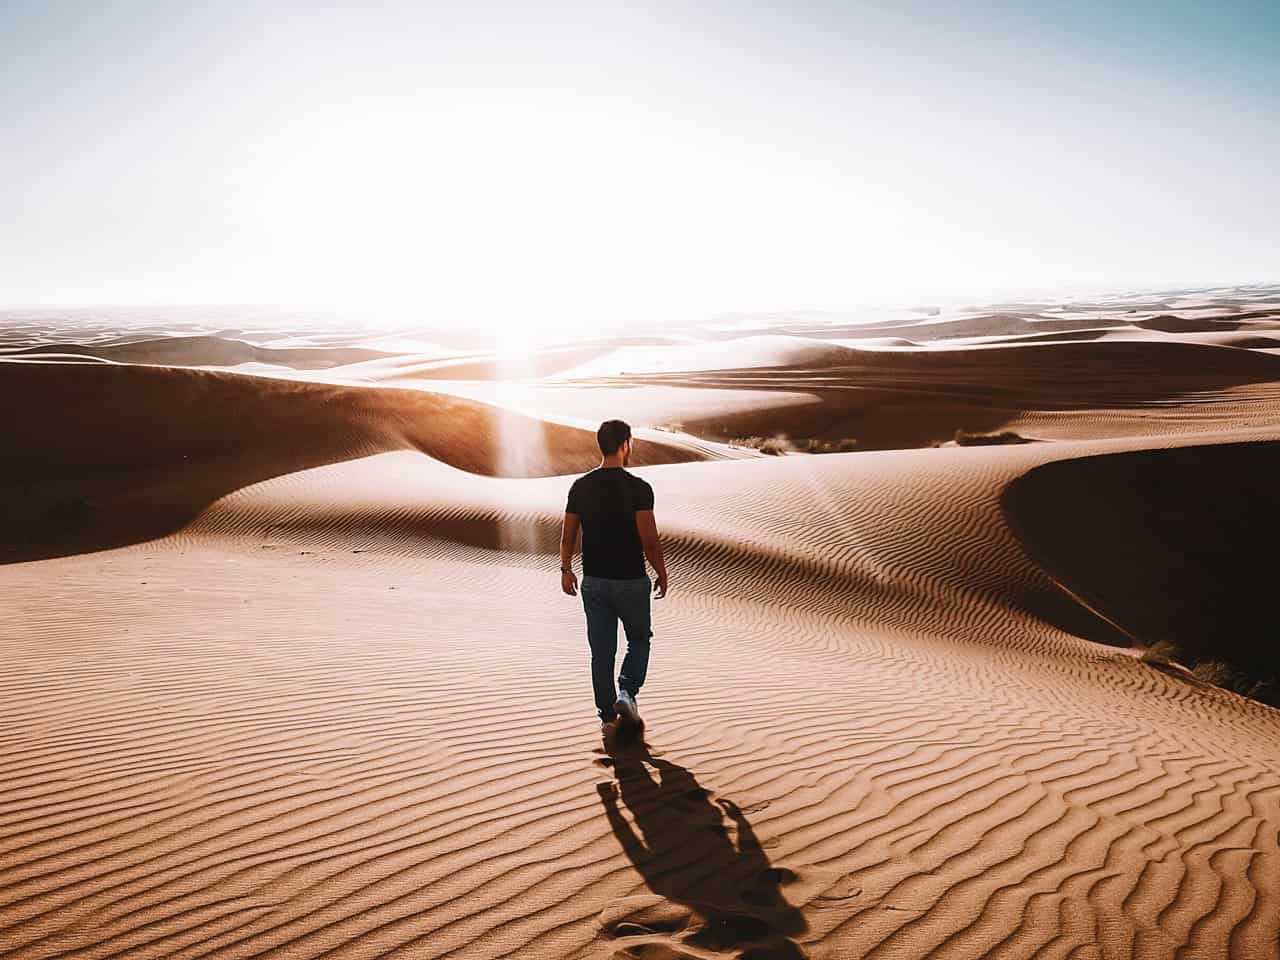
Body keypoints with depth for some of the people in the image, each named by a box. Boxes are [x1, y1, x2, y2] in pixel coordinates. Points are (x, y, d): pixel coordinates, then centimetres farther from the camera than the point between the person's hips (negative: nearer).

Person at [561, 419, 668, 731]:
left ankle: (607, 714, 18)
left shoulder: (580, 486, -1)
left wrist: (566, 569, 18)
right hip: (631, 581, -3)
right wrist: (662, 574, -2)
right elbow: (649, 540, -16)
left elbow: (568, 536, 4)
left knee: (601, 650, 12)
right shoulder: (638, 488, -14)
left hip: (593, 581, 4)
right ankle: (627, 692, 1)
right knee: (639, 639, 19)